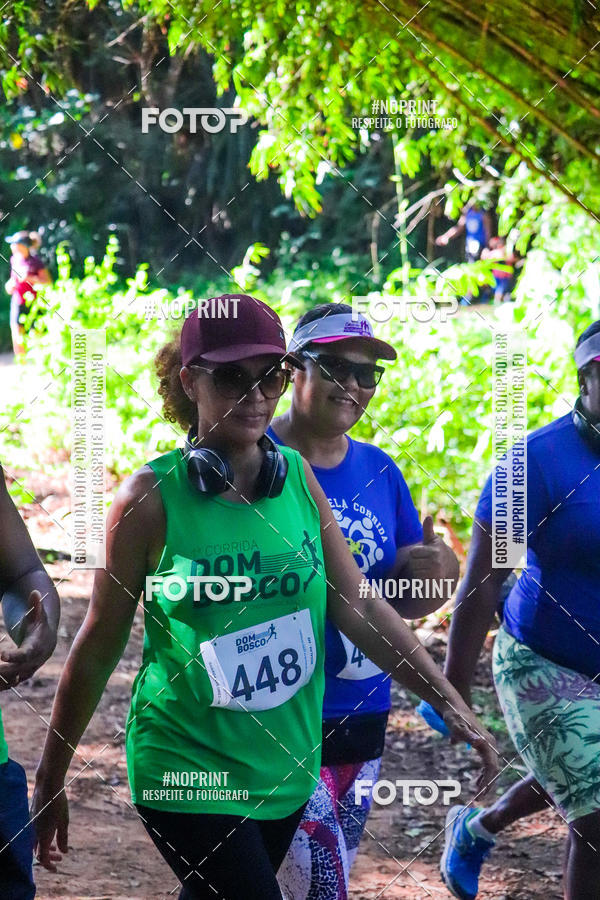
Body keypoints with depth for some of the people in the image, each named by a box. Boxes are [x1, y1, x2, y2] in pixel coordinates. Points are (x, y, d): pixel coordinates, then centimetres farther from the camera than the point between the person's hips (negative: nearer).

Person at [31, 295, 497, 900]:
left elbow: (358, 606, 2)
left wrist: (448, 702, -7)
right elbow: (98, 646, -6)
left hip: (285, 768, 5)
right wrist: (50, 781, -1)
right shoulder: (151, 497, -12)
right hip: (188, 773, -5)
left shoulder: (298, 477, 0)